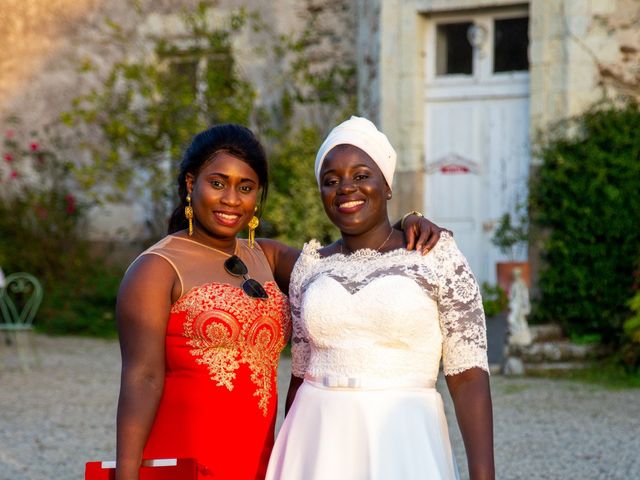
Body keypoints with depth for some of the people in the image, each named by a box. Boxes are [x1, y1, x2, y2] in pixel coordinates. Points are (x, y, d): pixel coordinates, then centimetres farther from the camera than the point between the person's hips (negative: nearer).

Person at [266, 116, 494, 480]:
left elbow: (470, 378, -8)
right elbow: (302, 376, 14)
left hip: (403, 446, -3)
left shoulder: (438, 258, -4)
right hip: (319, 447, 3)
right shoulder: (312, 267, 8)